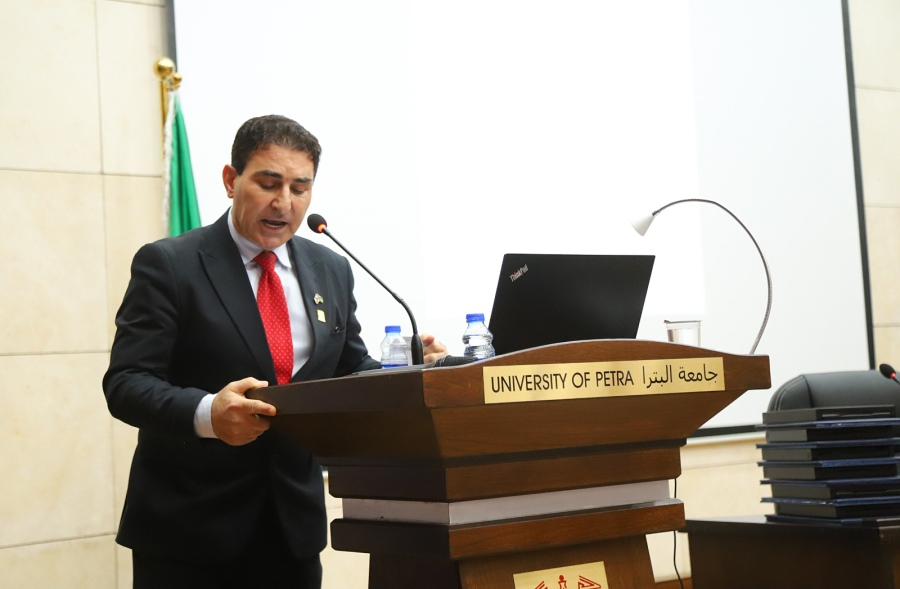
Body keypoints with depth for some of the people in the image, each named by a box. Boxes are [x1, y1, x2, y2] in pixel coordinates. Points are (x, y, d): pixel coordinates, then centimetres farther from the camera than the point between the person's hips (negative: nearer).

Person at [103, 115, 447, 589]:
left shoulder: (331, 271, 9)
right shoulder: (168, 265, -6)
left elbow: (353, 376, 13)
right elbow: (125, 382, -13)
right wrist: (207, 414, -31)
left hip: (293, 521, 4)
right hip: (188, 524, -4)